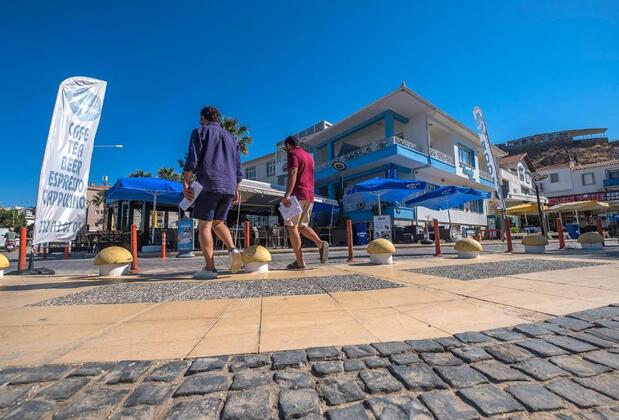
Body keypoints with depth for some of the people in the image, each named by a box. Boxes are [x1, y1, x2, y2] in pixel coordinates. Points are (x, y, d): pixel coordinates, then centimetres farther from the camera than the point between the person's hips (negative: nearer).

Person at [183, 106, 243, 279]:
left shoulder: (200, 132, 8)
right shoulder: (230, 137, 23)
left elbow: (192, 161, -6)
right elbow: (238, 167, 20)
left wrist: (185, 183, -4)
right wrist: (236, 189, 23)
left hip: (209, 185, -5)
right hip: (229, 187, 6)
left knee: (204, 226, 0)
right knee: (218, 223, 17)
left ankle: (210, 268, -2)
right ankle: (233, 250, -4)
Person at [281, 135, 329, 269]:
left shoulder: (293, 153, -1)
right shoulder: (309, 156, 24)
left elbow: (293, 173, -16)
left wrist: (287, 195, -24)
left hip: (297, 194, -8)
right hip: (309, 195, 8)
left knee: (292, 227, -4)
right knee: (302, 226, 15)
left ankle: (299, 262, -6)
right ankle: (321, 243, -7)